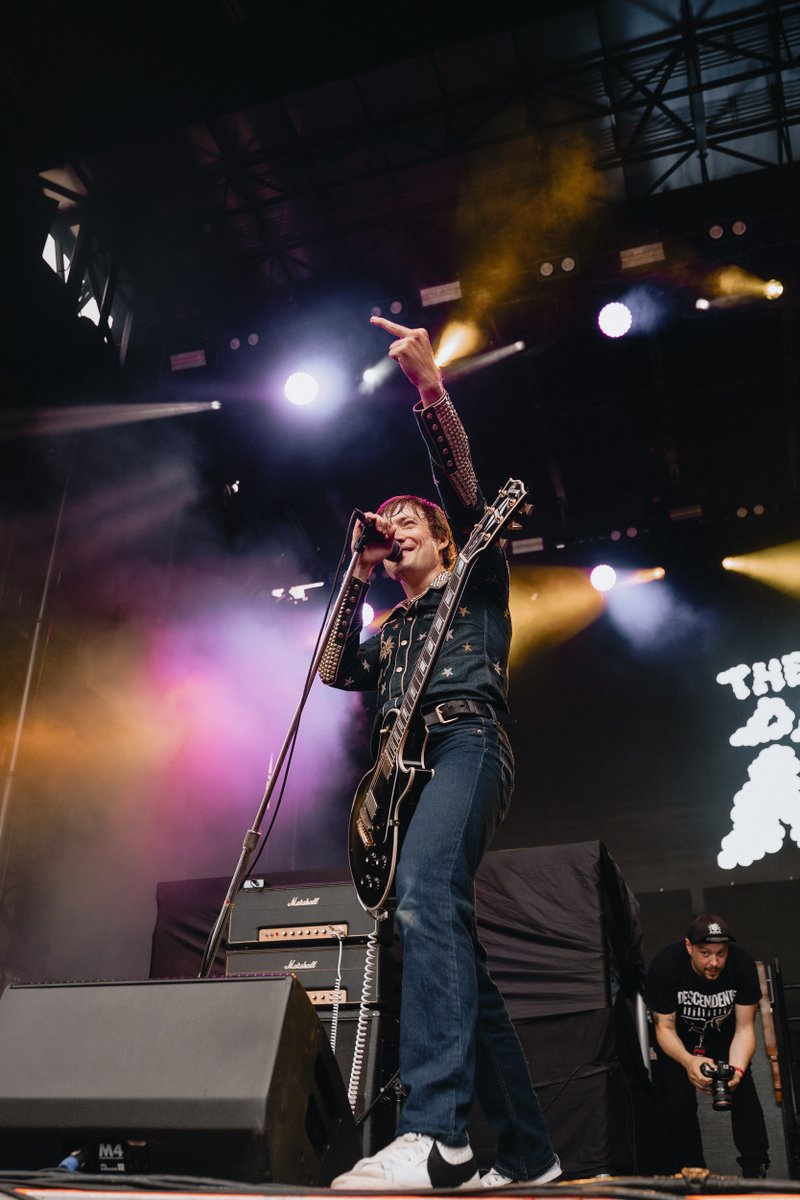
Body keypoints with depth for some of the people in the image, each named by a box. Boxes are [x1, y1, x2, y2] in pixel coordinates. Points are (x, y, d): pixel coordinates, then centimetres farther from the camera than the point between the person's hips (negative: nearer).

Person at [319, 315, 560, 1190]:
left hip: (466, 742, -7)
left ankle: (434, 1133, -45)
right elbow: (335, 672, 17)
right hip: (405, 765, 7)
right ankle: (528, 1153, 10)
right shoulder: (389, 629, 34)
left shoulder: (477, 581, 19)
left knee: (423, 891, -35)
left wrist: (428, 385, -9)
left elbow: (461, 482, 4)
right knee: (456, 955, 2)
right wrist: (358, 578, 18)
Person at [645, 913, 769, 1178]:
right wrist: (689, 1061, -46)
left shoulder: (742, 964, -28)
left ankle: (755, 1170, 0)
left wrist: (737, 1069, -39)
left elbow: (744, 1028, -21)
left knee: (744, 1091, -16)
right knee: (678, 1100, -15)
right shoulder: (664, 965, -33)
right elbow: (665, 1028, -26)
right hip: (679, 1039, -1)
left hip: (723, 1034, 2)